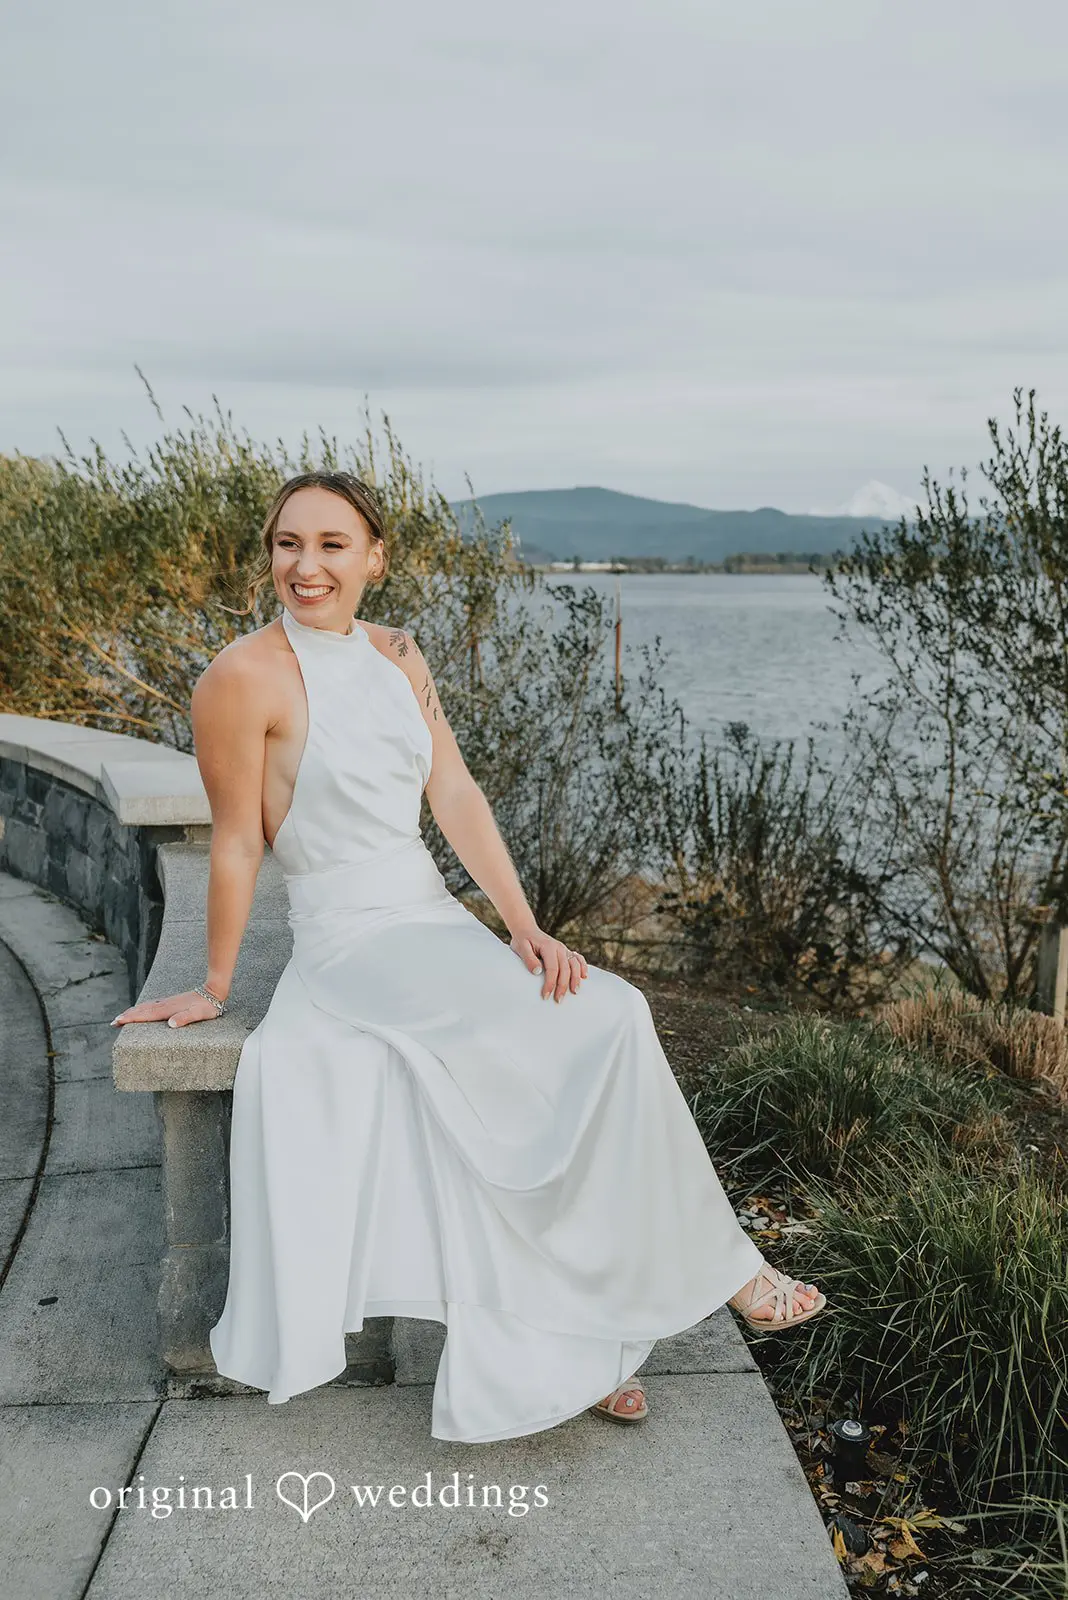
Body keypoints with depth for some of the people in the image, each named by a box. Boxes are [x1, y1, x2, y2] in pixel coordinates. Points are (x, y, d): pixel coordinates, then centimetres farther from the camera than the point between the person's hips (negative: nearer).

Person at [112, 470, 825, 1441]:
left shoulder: (397, 656, 9)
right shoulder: (245, 679, -11)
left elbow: (456, 796, 4)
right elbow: (236, 845, -7)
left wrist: (524, 925, -5)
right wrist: (216, 986, 1)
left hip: (436, 922, 7)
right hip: (350, 943, -7)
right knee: (602, 1017, -21)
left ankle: (561, 1352, -5)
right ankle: (714, 1262, -3)